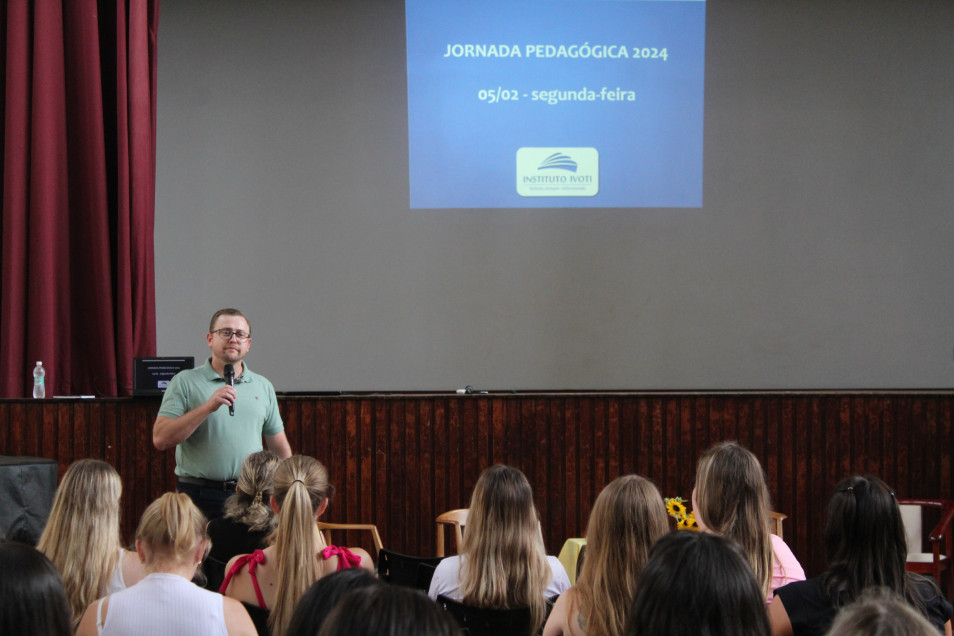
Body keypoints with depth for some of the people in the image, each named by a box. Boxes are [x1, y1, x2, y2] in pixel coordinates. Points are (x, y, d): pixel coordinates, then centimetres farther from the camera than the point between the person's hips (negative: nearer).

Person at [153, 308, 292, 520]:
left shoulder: (263, 387, 16)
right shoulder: (185, 382, 2)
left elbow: (281, 450, 20)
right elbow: (160, 439, -10)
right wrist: (208, 407, -16)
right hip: (200, 497, -3)